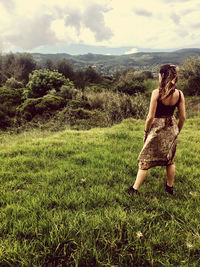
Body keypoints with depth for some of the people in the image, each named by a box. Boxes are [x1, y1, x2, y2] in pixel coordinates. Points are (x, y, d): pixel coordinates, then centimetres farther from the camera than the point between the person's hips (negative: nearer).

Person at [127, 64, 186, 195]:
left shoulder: (157, 93, -18)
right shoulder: (179, 94, -5)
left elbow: (151, 116, -17)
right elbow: (182, 117, 0)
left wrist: (146, 131, -3)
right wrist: (177, 132, 15)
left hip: (157, 128, -4)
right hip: (172, 128, 5)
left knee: (145, 160, 7)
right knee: (170, 160, 22)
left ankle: (135, 189, 18)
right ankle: (170, 187, 37)